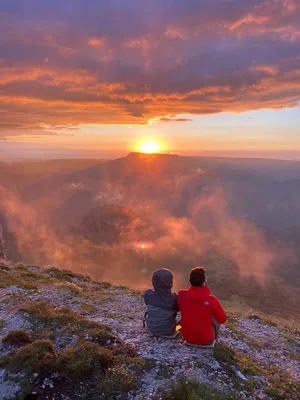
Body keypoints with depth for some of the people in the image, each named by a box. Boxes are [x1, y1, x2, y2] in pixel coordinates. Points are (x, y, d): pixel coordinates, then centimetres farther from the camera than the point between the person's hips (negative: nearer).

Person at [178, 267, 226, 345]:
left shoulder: (181, 295, -19)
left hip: (187, 337, 2)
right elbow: (222, 320, -10)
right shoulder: (211, 300, -27)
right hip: (206, 340, -2)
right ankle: (214, 340, 45)